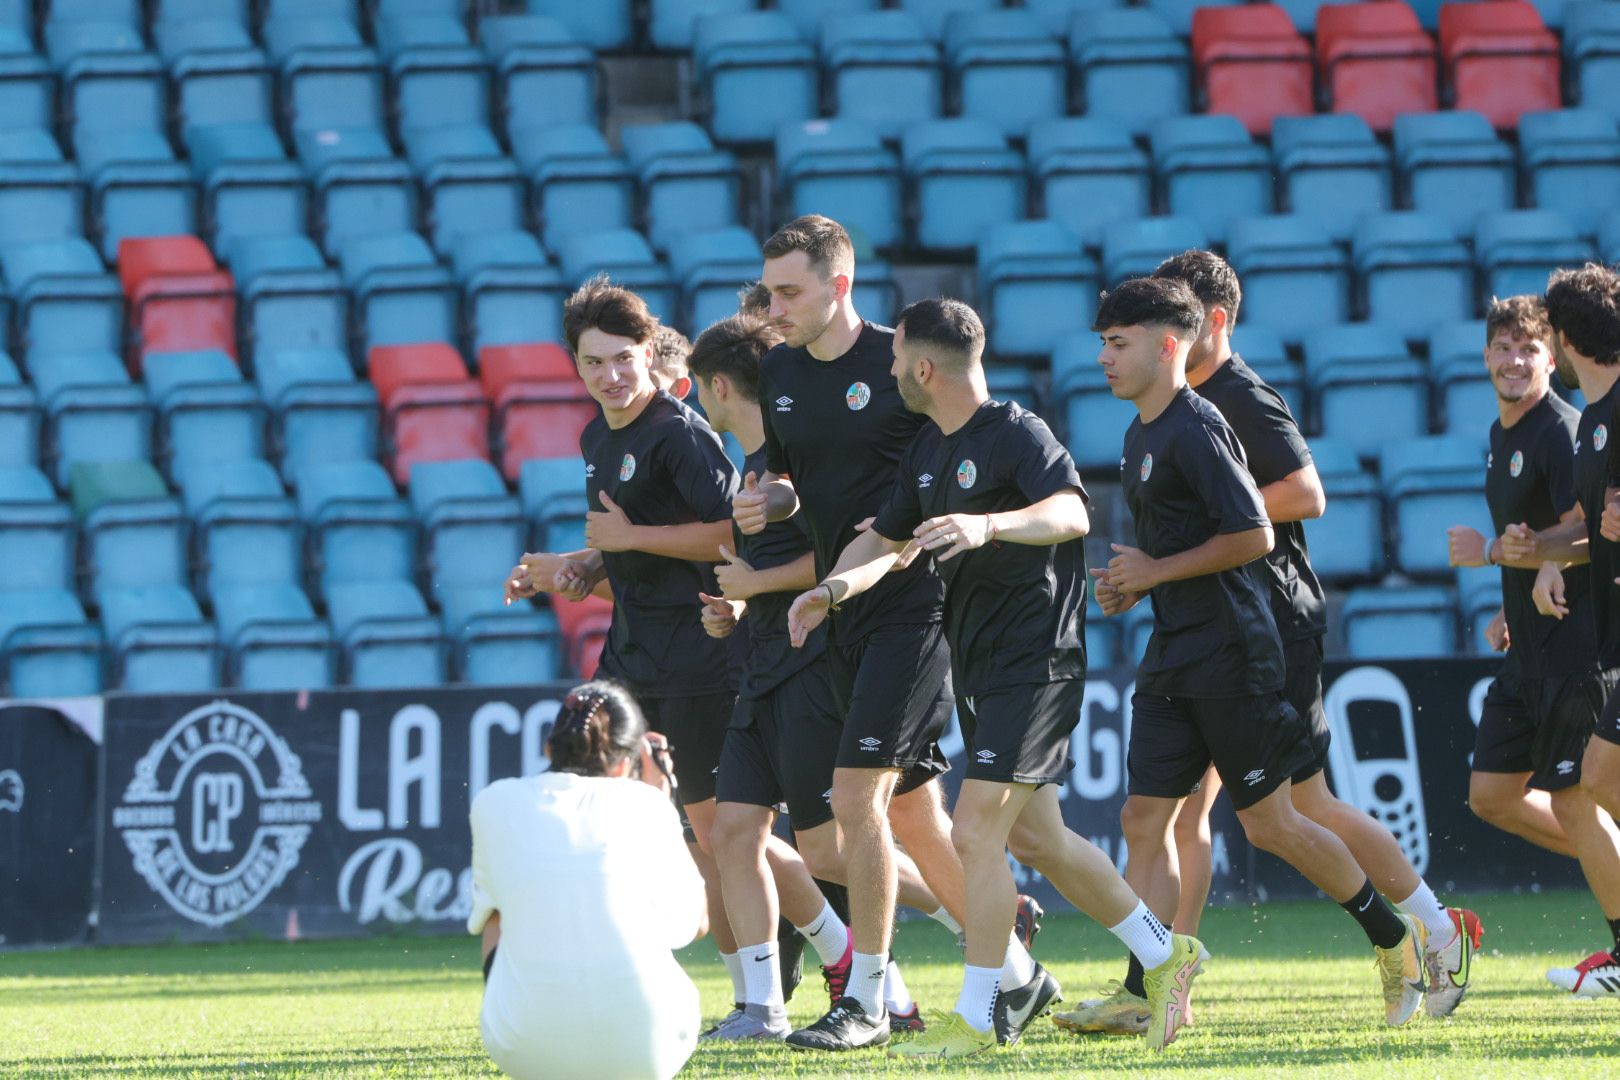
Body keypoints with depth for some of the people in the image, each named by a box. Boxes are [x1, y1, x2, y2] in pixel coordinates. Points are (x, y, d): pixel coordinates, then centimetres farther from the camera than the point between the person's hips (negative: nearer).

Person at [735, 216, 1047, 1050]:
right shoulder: (779, 374, 9)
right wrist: (770, 500, -1)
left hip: (911, 604, -7)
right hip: (841, 610, 7)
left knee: (855, 794, -13)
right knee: (910, 811, 11)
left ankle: (865, 1000, -7)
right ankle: (1014, 972, 24)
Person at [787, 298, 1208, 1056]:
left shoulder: (1016, 435, -15)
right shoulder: (928, 451, 13)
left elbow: (1071, 513, -31)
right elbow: (884, 539, 18)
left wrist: (988, 525, -48)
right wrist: (833, 588, -3)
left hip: (1033, 662, -9)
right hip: (978, 667, 9)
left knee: (977, 835, -13)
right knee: (1037, 838, 13)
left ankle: (973, 1019, -6)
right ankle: (1164, 955, 26)